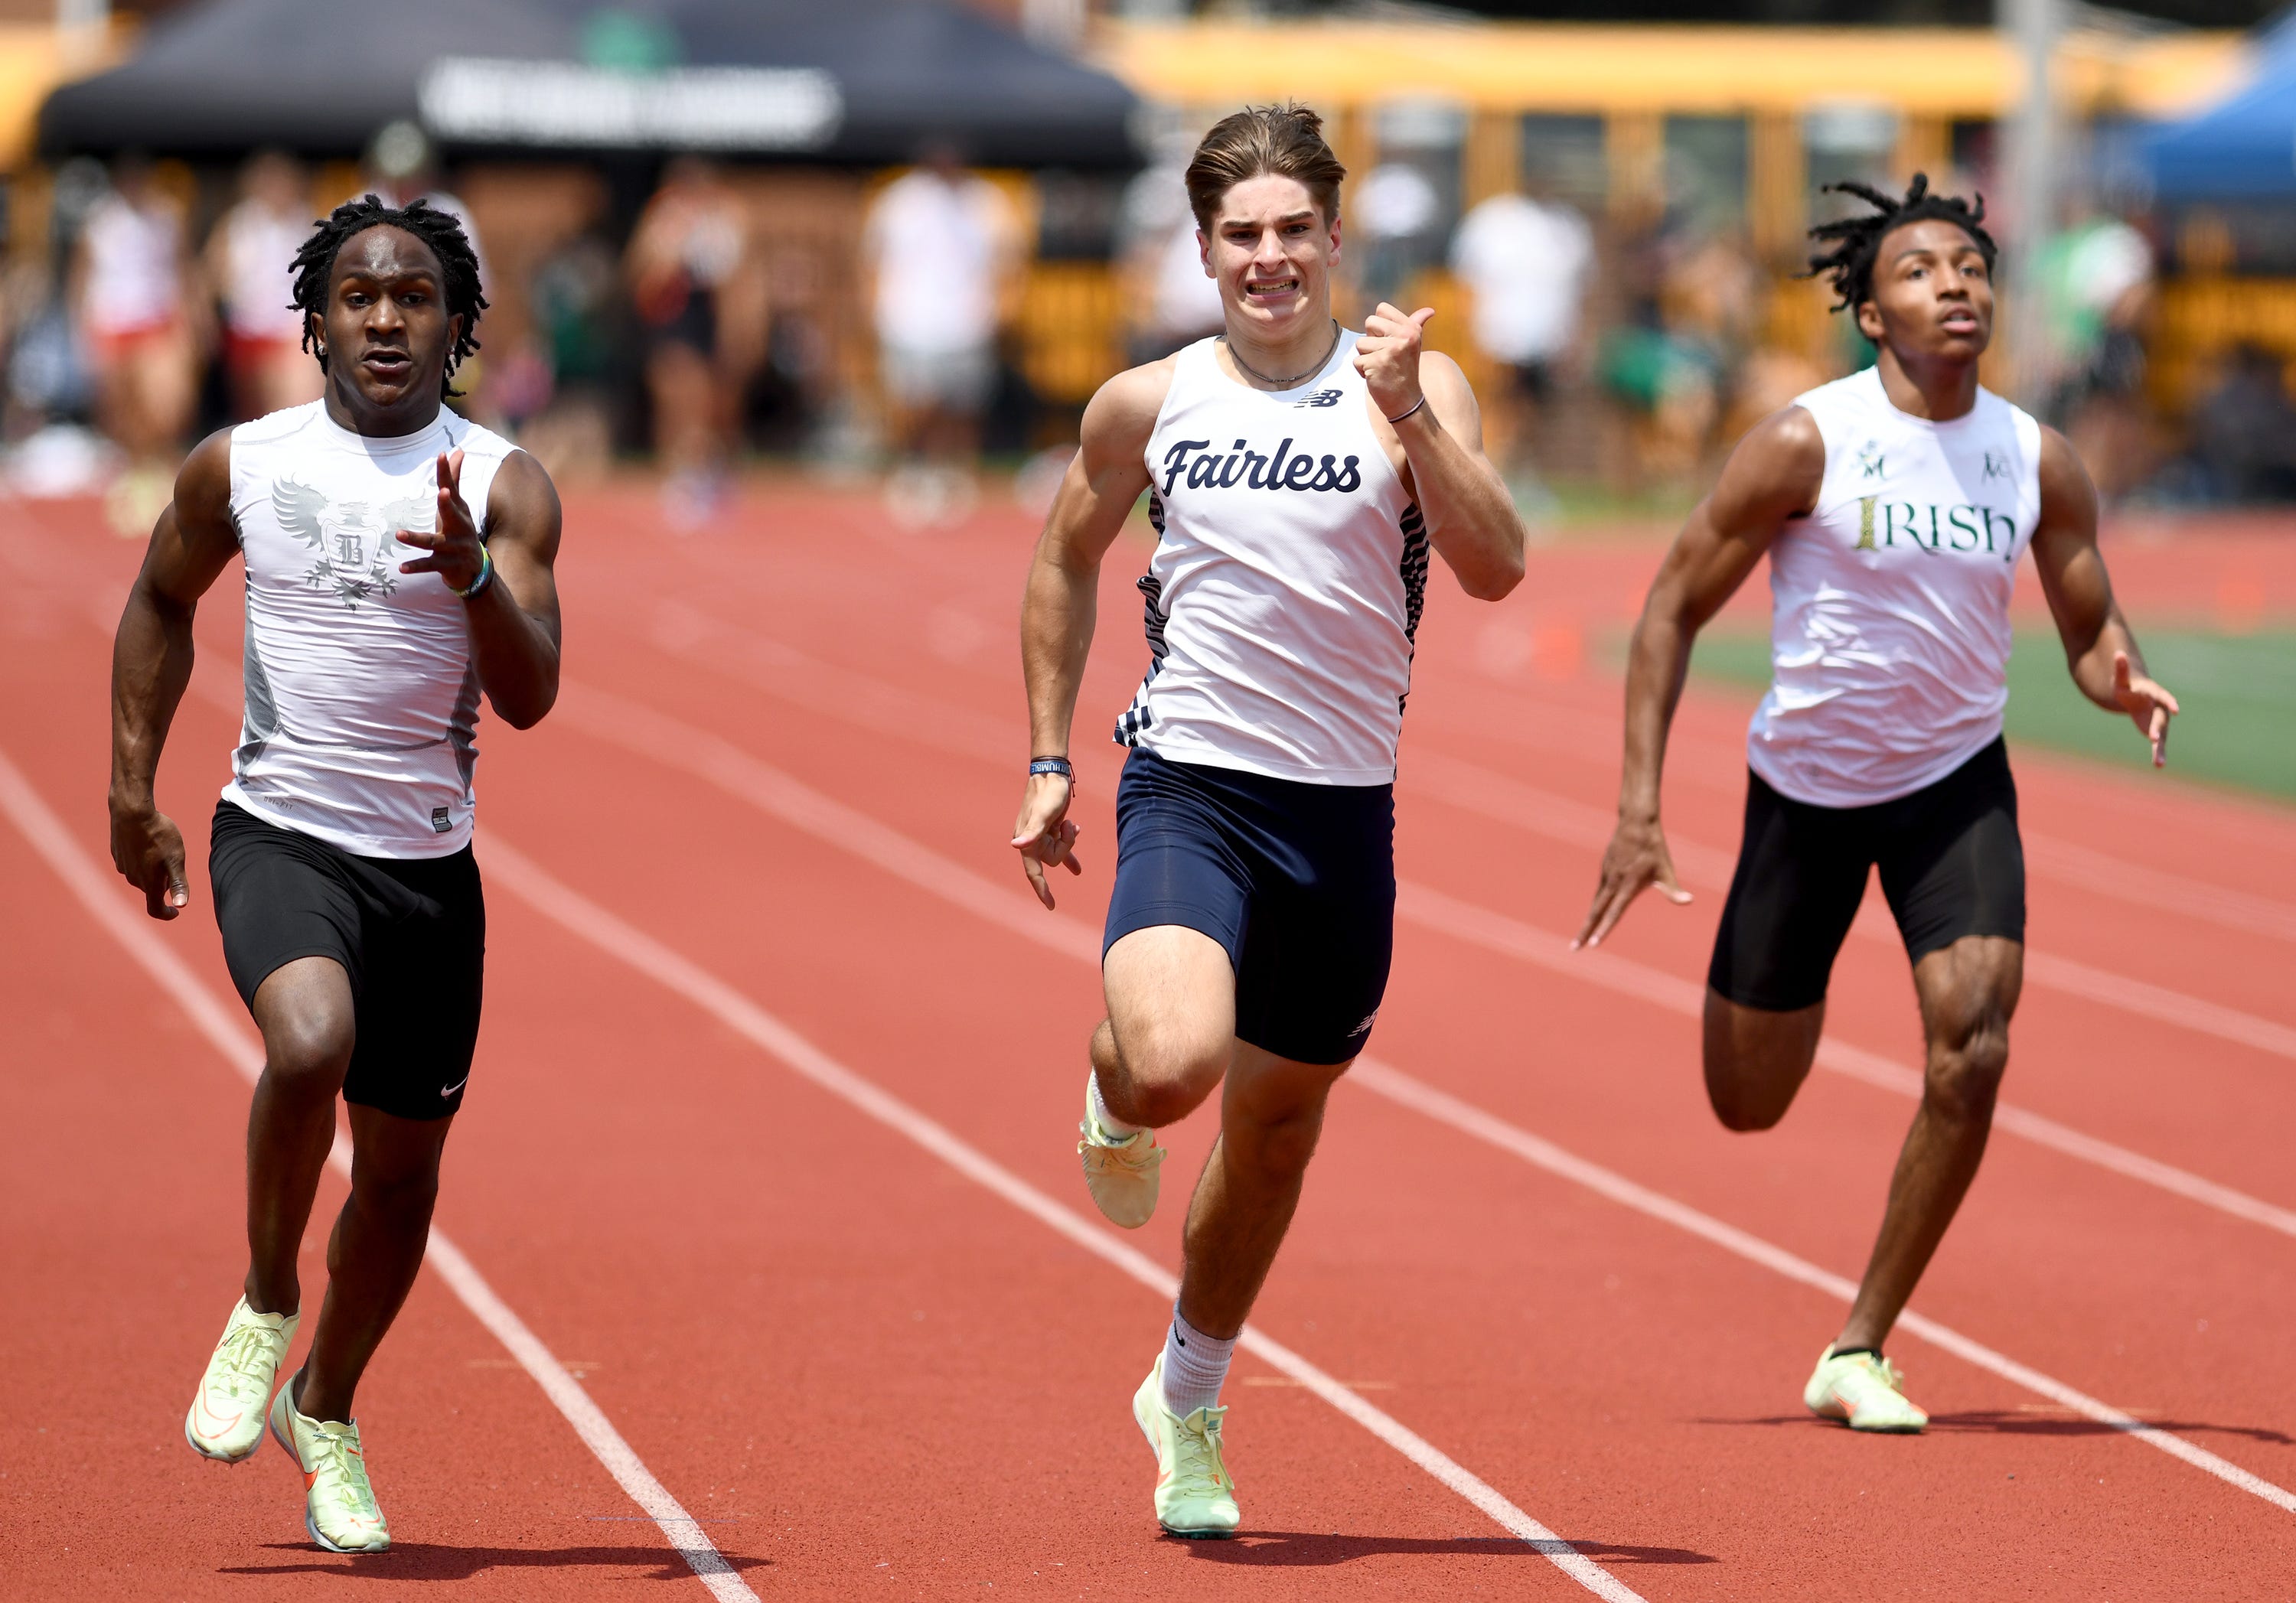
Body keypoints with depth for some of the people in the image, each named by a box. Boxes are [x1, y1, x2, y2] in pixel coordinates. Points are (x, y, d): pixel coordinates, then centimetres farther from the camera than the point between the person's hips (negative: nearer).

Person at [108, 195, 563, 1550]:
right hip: (279, 832, -2)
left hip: (430, 865, 2)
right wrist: (134, 793, 13)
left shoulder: (503, 487, -4)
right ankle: (269, 1303, -5)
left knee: (404, 1162, 9)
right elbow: (163, 599, 18)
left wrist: (473, 576, -31)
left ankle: (327, 1409, 34)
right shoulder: (242, 467, -1)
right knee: (312, 1042, -31)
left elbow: (530, 697, -13)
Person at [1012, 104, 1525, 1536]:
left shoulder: (1413, 386, -2)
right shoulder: (1151, 404, 2)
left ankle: (1191, 1396, 37)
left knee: (1276, 1133, 14)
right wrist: (1050, 758, 15)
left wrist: (1407, 413, -26)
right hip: (1192, 787, -1)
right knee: (1174, 1063, -29)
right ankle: (1112, 1087, 10)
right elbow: (1068, 561, 18)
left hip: (1345, 813, 1)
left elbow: (1496, 570, -15)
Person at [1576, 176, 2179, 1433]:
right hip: (1806, 788, -2)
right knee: (1746, 1104, 6)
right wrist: (1638, 804, -17)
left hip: (1956, 785, 2)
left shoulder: (2038, 461, -6)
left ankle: (1859, 1351, -5)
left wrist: (2123, 683, -21)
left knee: (1972, 1053, -19)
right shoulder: (1808, 444, -16)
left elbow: (2091, 632, 5)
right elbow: (1674, 607, -10)